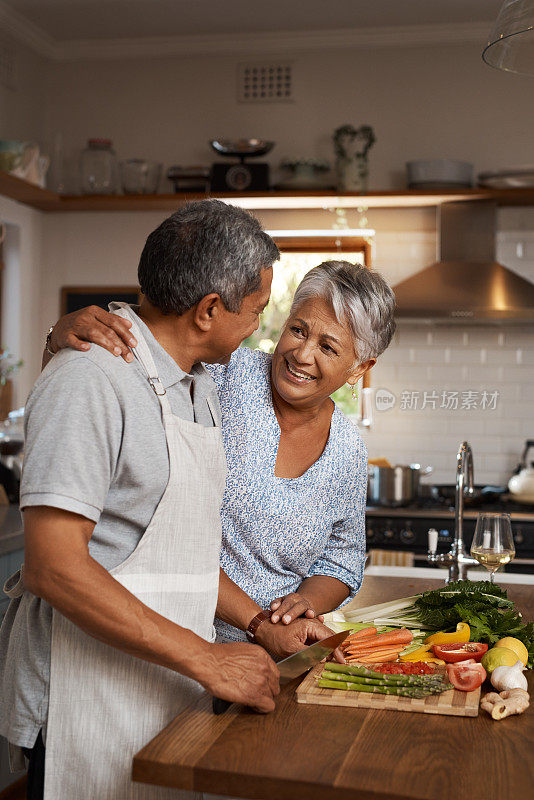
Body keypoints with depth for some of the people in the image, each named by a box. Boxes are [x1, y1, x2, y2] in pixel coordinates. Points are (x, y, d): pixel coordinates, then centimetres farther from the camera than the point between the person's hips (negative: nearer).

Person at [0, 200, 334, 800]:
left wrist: (261, 629, 8)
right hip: (92, 699, -8)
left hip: (169, 693, 8)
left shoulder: (197, 386, 12)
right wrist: (206, 659, -22)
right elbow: (54, 568, -24)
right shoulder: (92, 379, -19)